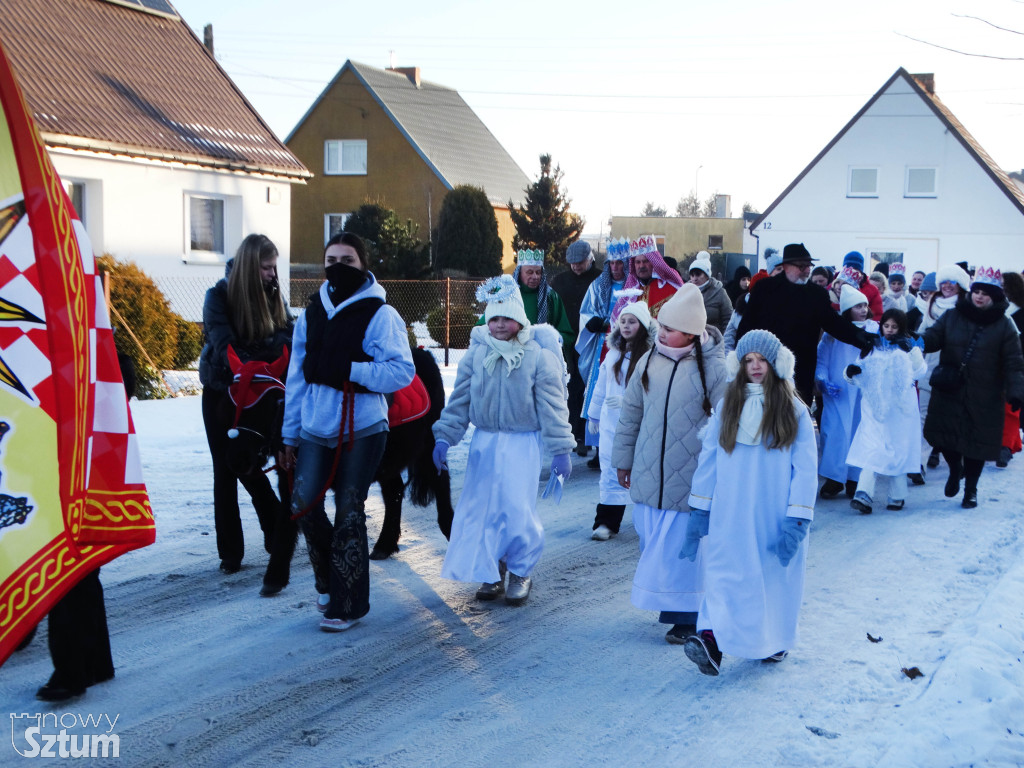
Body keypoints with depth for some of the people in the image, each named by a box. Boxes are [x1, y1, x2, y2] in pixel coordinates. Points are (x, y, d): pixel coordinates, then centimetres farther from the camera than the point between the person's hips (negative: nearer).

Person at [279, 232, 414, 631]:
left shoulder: (380, 315, -6)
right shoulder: (311, 315, 11)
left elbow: (402, 371, -14)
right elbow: (297, 378, 13)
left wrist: (349, 369, -21)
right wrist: (289, 436, 13)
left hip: (361, 430, -5)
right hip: (315, 430, 5)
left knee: (348, 513, 0)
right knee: (304, 505, -3)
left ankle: (348, 603, 12)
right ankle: (328, 580, 23)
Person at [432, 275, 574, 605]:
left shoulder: (539, 356, -7)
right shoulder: (476, 354, 2)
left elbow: (552, 405, -5)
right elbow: (459, 400, 8)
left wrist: (560, 450, -7)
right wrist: (444, 438, 3)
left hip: (523, 444, -3)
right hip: (484, 442, 3)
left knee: (518, 509, -7)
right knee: (481, 507, 5)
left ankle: (521, 571, 15)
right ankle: (492, 571, 23)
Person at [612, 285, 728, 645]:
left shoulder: (714, 368, -12)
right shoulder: (649, 361, 4)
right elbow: (630, 413, 14)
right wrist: (623, 460, 17)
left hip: (690, 480, -5)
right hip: (648, 476, 5)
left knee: (683, 547, -1)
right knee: (652, 544, 13)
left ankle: (686, 616, 13)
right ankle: (667, 600, 31)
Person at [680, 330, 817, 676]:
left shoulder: (795, 412, -1)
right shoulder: (726, 407, 5)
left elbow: (806, 470, -4)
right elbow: (708, 459, 6)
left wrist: (797, 521, -11)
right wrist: (699, 510, 3)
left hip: (775, 516, -1)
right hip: (730, 515, 1)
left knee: (776, 576, 7)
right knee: (726, 574, -7)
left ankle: (775, 640, 23)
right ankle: (711, 638, -16)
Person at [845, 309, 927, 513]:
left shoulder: (908, 347, 6)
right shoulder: (873, 348, 10)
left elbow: (919, 372, -7)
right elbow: (860, 375, 13)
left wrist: (911, 351, -19)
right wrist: (850, 372, -9)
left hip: (899, 408, 0)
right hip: (875, 406, 0)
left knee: (898, 449, 4)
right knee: (871, 448, -9)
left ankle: (897, 496, 13)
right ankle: (863, 494, -18)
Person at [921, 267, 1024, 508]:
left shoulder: (1004, 325, -2)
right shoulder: (951, 316, 3)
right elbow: (933, 338, 0)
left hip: (984, 399, -2)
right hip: (949, 393, 2)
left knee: (976, 443, 6)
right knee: (944, 437, 3)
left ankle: (971, 489, 27)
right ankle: (955, 469, 36)